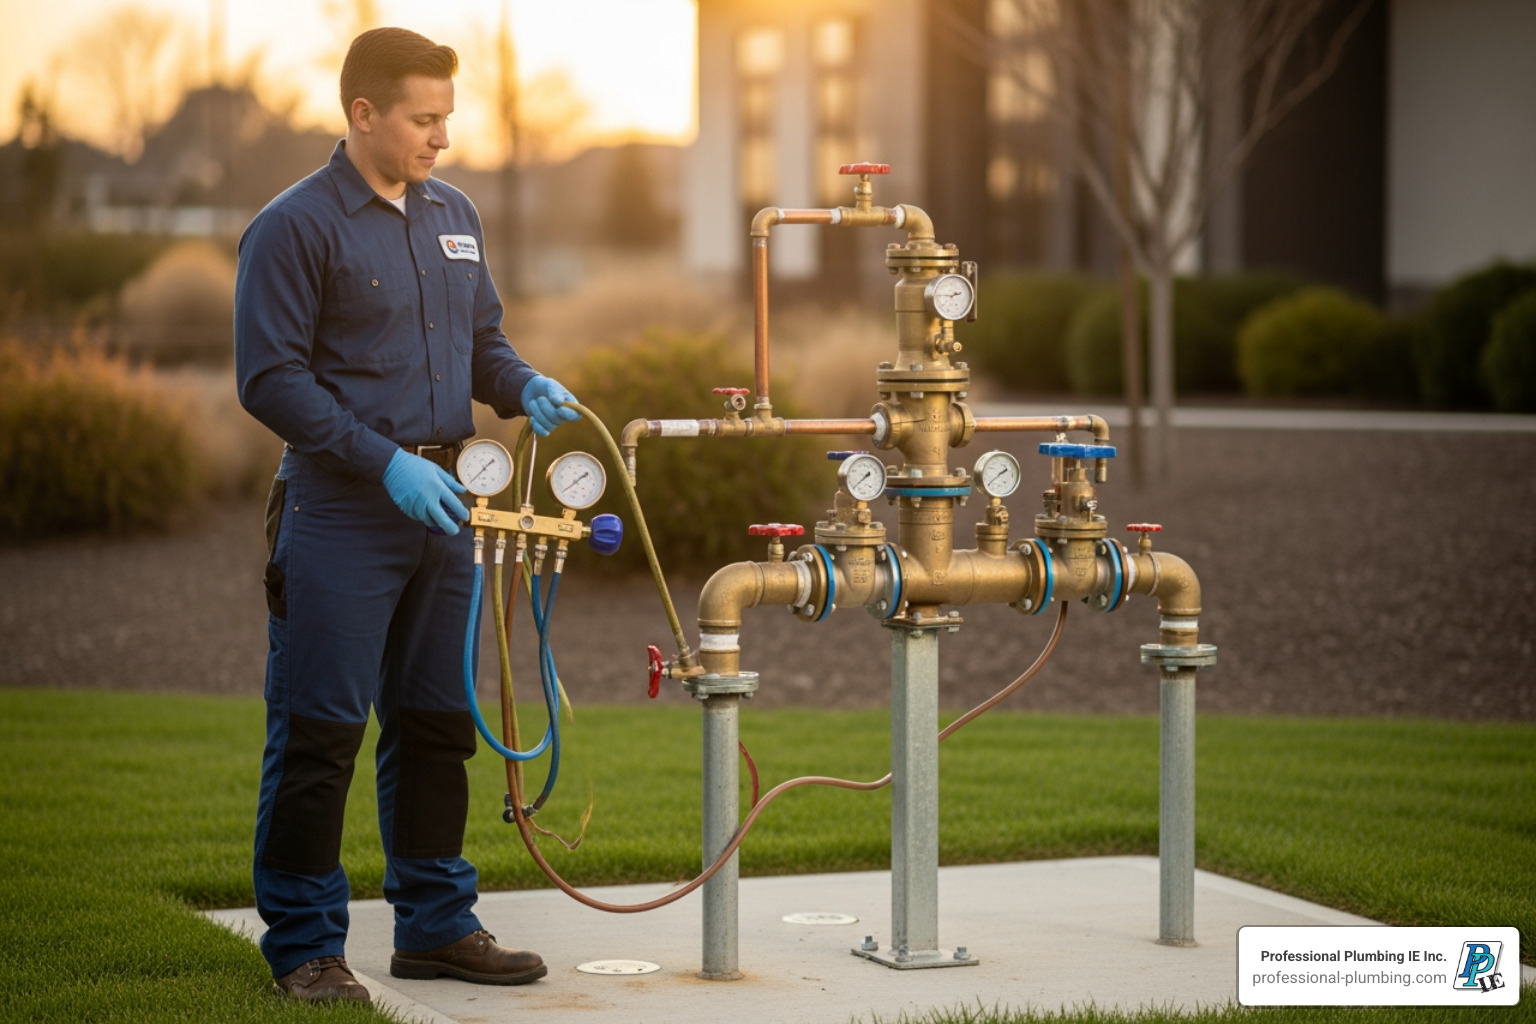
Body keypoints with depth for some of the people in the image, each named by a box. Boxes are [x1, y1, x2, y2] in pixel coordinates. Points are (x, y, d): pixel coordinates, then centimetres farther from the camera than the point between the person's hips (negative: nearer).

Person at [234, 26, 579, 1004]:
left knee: (438, 722, 13)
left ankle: (437, 922, 23)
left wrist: (526, 388, 0)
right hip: (340, 511, -7)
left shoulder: (453, 216, 13)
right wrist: (387, 461, -19)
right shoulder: (295, 227, -9)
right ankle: (305, 946, 4)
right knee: (319, 734, -4)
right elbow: (272, 379, -13)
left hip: (440, 503, 7)